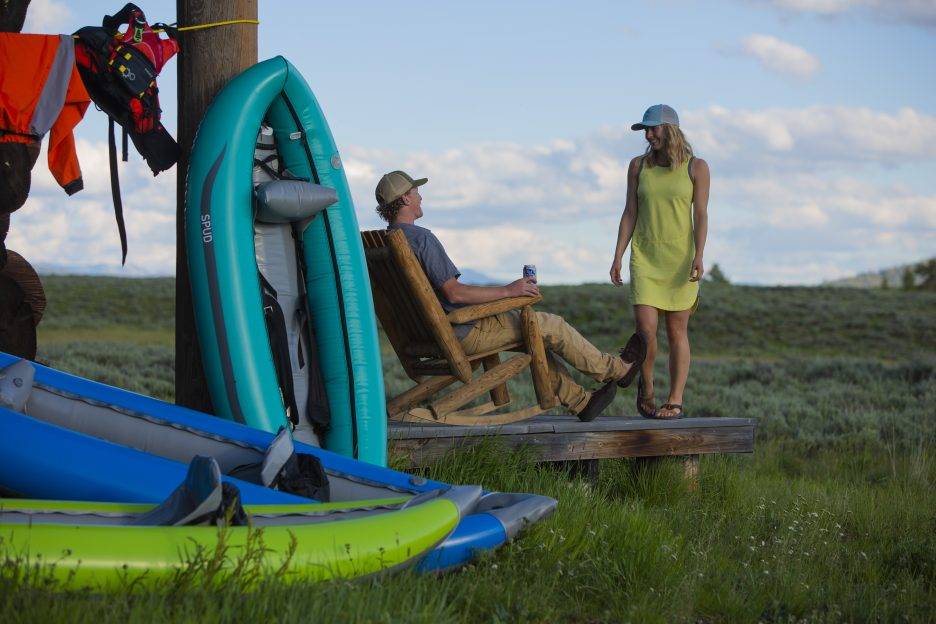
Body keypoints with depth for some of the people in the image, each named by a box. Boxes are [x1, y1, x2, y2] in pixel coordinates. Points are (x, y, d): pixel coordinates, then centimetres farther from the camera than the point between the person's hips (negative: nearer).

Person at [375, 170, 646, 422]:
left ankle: (580, 401, 26)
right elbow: (453, 293, -28)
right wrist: (507, 291, -20)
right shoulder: (422, 238, -24)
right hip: (462, 333, -10)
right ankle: (617, 369, 19)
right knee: (551, 326, 2)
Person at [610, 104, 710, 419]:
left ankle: (675, 401, 4)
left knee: (677, 331, -1)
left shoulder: (696, 167, 0)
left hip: (680, 259, -1)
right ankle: (646, 387, 14)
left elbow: (701, 215, -3)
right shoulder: (638, 166, 7)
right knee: (645, 329, -10)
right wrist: (617, 257, 2)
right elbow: (630, 213, 8)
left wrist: (698, 257, -14)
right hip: (645, 257, 2)